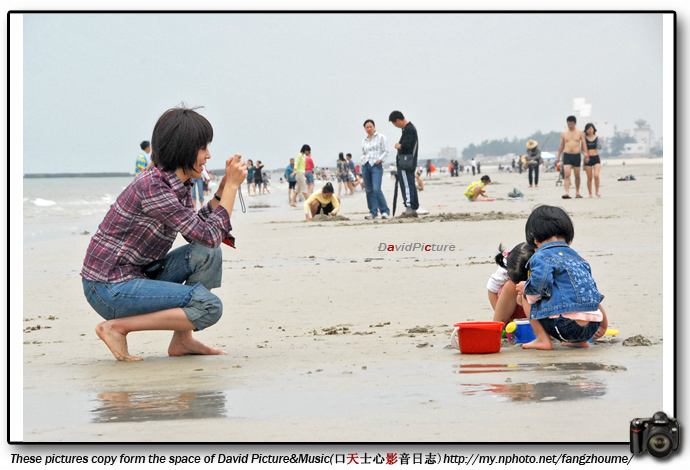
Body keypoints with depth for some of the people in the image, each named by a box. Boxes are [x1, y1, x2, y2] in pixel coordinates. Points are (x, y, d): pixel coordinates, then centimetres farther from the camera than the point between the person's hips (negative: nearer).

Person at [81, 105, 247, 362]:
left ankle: (182, 340, 5)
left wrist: (224, 187, 8)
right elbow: (209, 235, -21)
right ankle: (117, 327, -12)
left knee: (208, 254, -1)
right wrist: (232, 185, -14)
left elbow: (196, 232, 14)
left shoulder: (178, 184, 7)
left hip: (136, 275, 10)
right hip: (109, 289, -10)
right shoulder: (151, 187, -22)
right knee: (209, 306, -18)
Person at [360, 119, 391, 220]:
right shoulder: (364, 140, 18)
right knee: (369, 190, 3)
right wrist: (363, 158, 4)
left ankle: (385, 211, -9)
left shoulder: (381, 137, 4)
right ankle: (373, 212, 9)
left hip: (376, 166, -5)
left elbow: (385, 151, 1)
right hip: (365, 166, 5)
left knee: (376, 189, -16)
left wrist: (380, 159, -13)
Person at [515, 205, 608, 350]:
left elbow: (540, 285, -18)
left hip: (565, 328, -7)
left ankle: (543, 339, 2)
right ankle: (580, 341, 18)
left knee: (525, 296, 13)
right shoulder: (578, 258, 24)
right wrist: (604, 326, 44)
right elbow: (594, 295, 30)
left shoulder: (541, 257, 1)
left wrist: (526, 288, 6)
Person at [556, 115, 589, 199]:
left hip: (576, 155, 0)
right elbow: (561, 145, 14)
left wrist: (585, 153, -8)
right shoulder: (564, 133, 7)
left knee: (577, 176, 7)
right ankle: (567, 193, -23)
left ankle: (577, 193, 22)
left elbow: (584, 144, 6)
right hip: (567, 155, 0)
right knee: (567, 175, -15)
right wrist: (558, 157, 14)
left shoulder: (580, 133, 4)